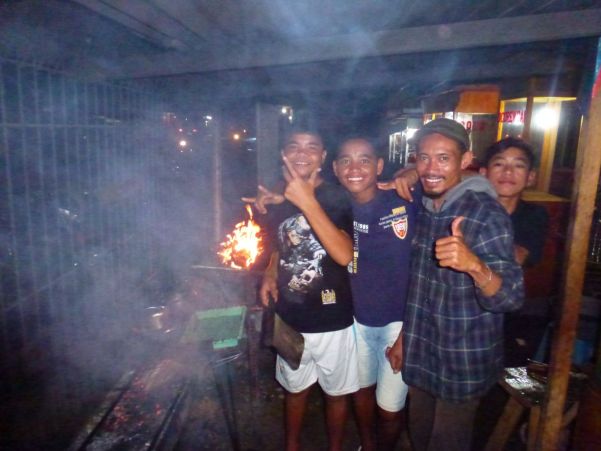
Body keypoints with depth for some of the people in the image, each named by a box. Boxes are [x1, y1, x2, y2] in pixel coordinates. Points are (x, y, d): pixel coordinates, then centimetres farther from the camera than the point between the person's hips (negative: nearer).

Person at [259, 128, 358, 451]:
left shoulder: (337, 198, -13)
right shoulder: (277, 200, -1)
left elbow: (344, 255, -30)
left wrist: (308, 201, -31)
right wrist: (270, 275, -3)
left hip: (332, 321, -3)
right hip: (290, 319, 3)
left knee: (336, 393, 18)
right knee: (295, 389, 23)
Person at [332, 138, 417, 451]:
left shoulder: (404, 206, -18)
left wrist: (406, 334, -11)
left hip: (397, 321, -3)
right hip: (356, 318, 3)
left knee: (390, 408, 8)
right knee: (361, 388, 23)